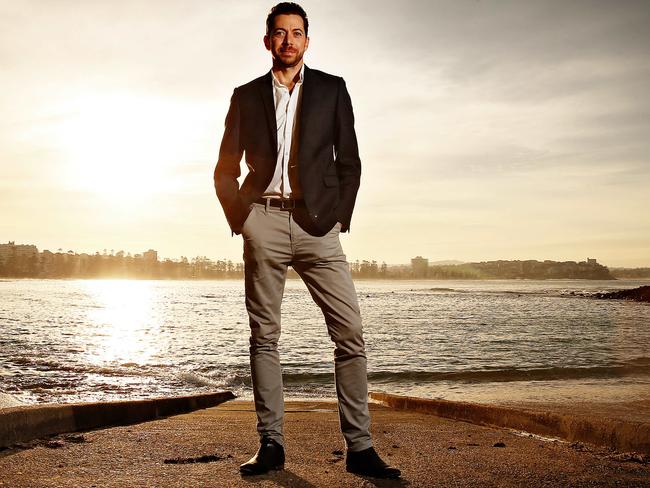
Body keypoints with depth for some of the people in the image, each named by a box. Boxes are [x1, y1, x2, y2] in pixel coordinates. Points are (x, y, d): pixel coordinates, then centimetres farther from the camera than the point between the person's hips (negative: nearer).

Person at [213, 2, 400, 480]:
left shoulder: (332, 88, 12)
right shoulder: (246, 95, 14)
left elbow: (349, 161, 8)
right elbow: (226, 168, 13)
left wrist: (339, 220, -2)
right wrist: (239, 220, 0)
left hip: (315, 224, 0)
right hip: (263, 223, 1)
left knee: (350, 332, -8)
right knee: (265, 335, 3)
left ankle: (359, 447, -2)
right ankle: (271, 444, 10)